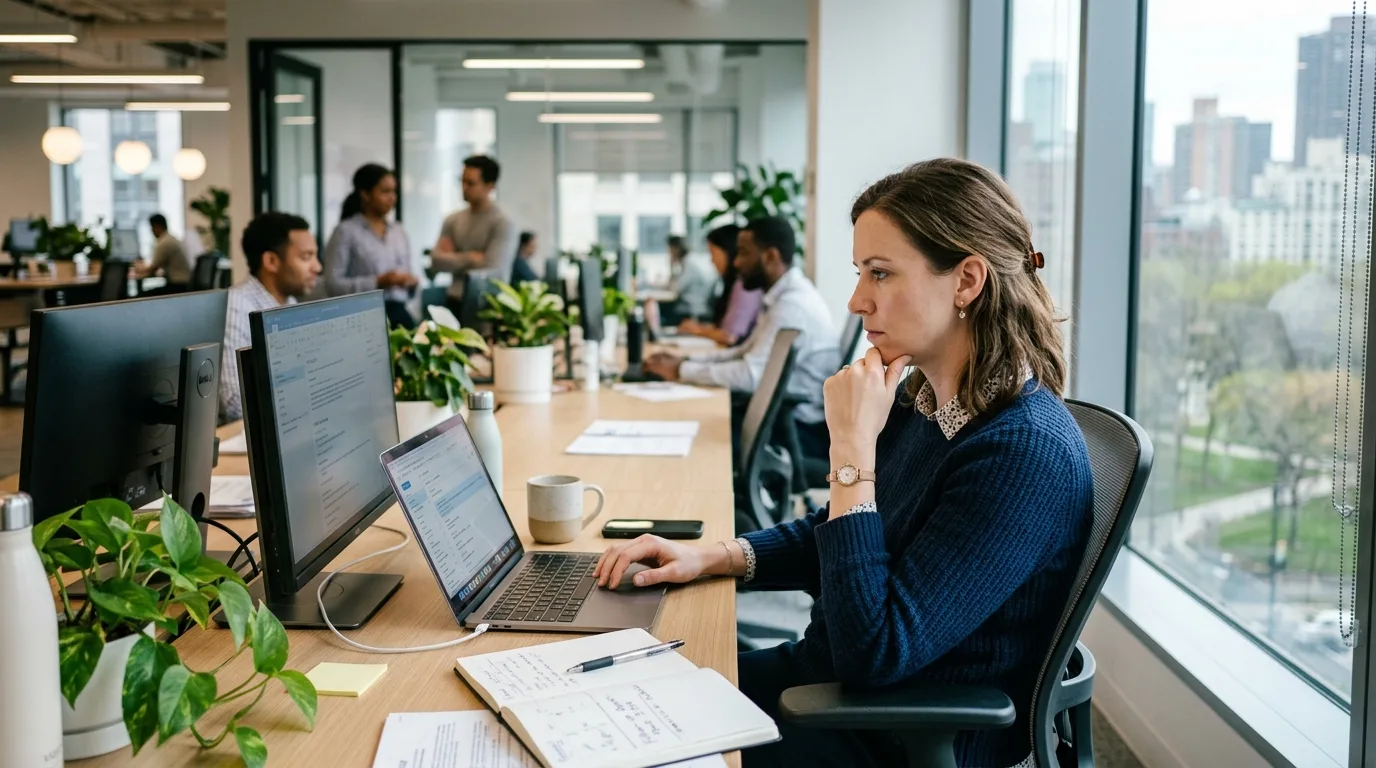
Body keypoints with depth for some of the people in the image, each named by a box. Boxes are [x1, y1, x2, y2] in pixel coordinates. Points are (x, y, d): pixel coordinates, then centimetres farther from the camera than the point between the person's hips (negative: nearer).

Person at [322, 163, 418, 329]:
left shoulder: (398, 231, 15)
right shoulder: (346, 231, -3)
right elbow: (332, 284, -10)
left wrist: (411, 282, -1)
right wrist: (377, 282, -19)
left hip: (399, 313, 5)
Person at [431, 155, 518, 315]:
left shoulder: (502, 224, -8)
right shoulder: (452, 221, 9)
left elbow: (492, 271, -13)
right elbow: (436, 260, 2)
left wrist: (454, 261, -2)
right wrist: (468, 258, -11)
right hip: (456, 303, 4)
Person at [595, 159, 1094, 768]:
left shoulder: (1026, 451, -27)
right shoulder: (922, 403, 0)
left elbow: (872, 653, -29)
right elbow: (832, 535, 17)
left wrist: (853, 449, -28)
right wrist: (711, 556, 1)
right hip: (834, 678, 8)